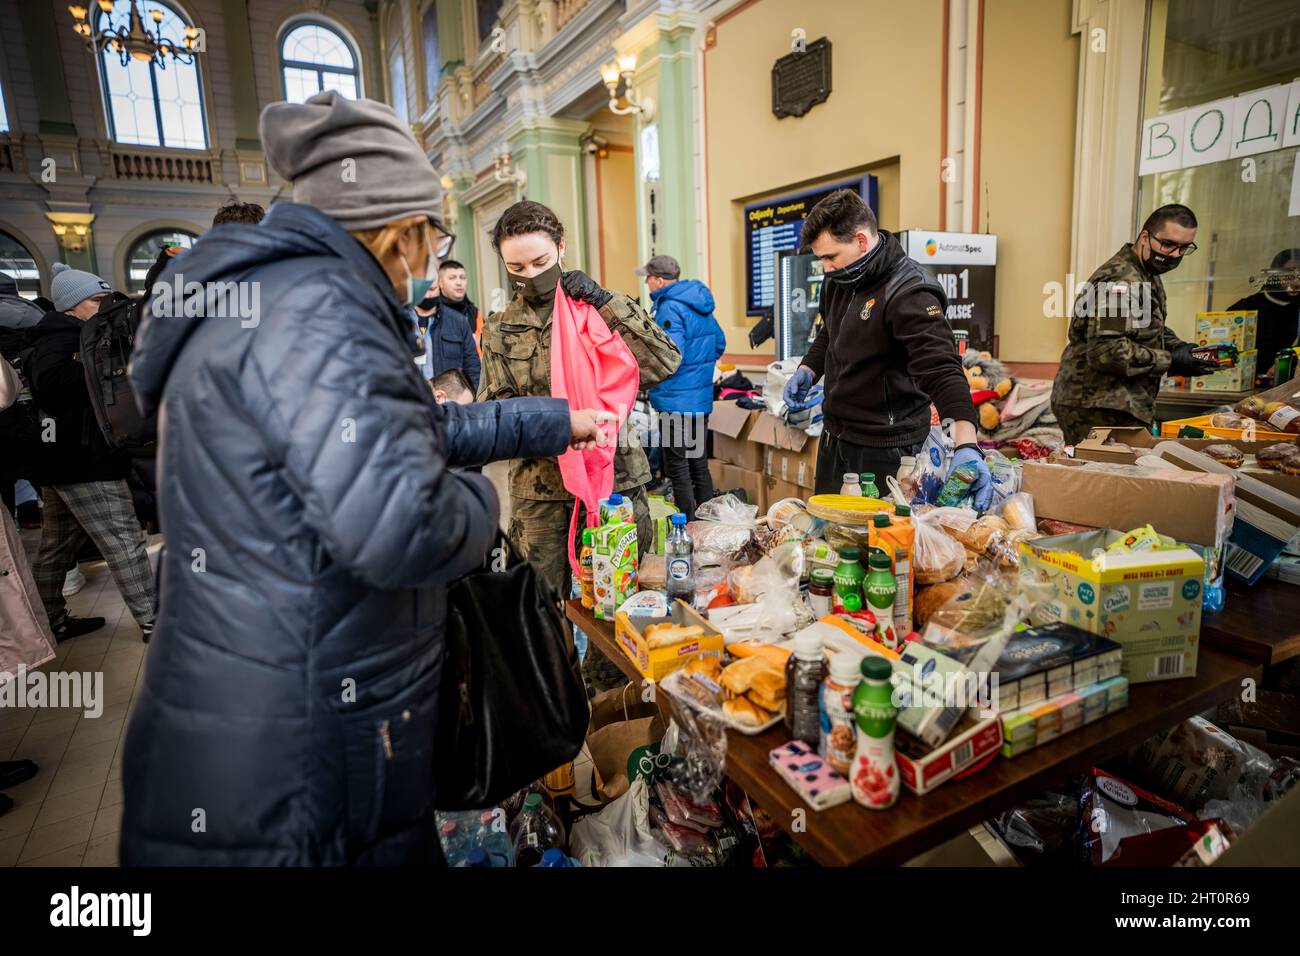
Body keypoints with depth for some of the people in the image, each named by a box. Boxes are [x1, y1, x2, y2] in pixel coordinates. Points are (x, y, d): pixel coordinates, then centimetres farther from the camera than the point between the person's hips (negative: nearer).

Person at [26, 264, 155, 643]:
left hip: (61, 459, 11)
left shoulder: (73, 336, 20)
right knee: (125, 541, -7)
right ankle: (153, 623, -3)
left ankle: (51, 622, 28)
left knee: (57, 548, 17)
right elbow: (50, 378, -31)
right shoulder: (63, 336, -12)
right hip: (85, 460, -11)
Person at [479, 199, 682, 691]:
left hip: (613, 477, -1)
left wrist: (607, 303, -17)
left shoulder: (602, 309, 1)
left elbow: (665, 363, -12)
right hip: (538, 489, 2)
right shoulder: (500, 329, 8)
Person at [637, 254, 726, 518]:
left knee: (678, 469, -1)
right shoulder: (699, 303, 12)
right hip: (702, 398, 9)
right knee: (699, 464, 16)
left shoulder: (670, 308, -16)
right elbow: (719, 343, 20)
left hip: (676, 401, -9)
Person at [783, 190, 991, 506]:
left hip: (883, 449, -8)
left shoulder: (909, 295, -22)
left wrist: (967, 445, -44)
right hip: (834, 437, 8)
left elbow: (942, 370, -32)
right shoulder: (840, 280, 4)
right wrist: (807, 370, 7)